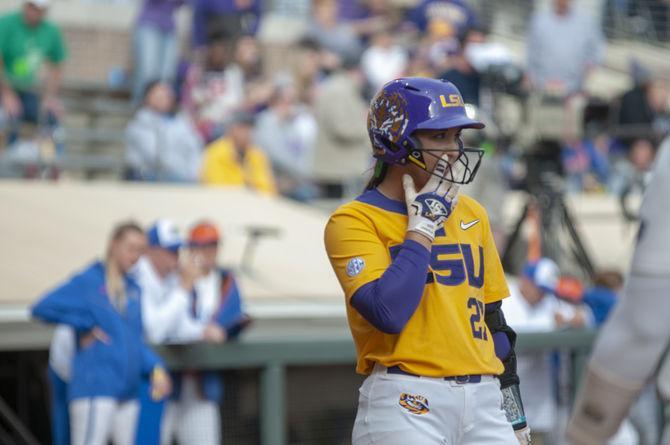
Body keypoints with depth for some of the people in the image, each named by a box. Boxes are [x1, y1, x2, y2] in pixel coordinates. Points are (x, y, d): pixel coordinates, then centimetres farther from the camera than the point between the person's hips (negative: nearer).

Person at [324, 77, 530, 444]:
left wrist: (514, 413, 16)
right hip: (405, 403, -6)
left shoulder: (471, 214, 16)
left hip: (484, 400, 6)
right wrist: (423, 224, -10)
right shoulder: (354, 221, -3)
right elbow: (388, 312, -19)